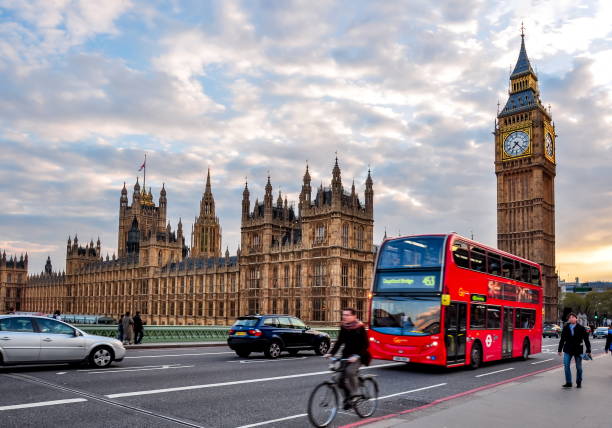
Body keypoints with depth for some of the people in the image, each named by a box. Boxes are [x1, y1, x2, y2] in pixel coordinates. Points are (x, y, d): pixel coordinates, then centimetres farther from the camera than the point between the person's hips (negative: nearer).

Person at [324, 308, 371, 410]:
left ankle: (355, 393, -10)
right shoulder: (343, 327, 3)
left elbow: (365, 344, -14)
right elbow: (339, 342, 7)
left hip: (358, 356, -6)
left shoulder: (360, 327, -12)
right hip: (347, 355, 6)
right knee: (342, 379, -2)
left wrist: (357, 356, -26)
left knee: (350, 371, -30)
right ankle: (348, 399, 20)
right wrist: (331, 353, -5)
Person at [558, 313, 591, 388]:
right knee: (566, 366, -5)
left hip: (578, 350, -1)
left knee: (579, 367, 8)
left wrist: (588, 351, -3)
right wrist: (560, 349, 10)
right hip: (567, 350, 1)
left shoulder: (581, 328, -2)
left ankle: (579, 382, 24)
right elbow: (562, 340, 8)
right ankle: (568, 382, 3)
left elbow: (586, 340, 0)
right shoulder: (565, 328, 3)